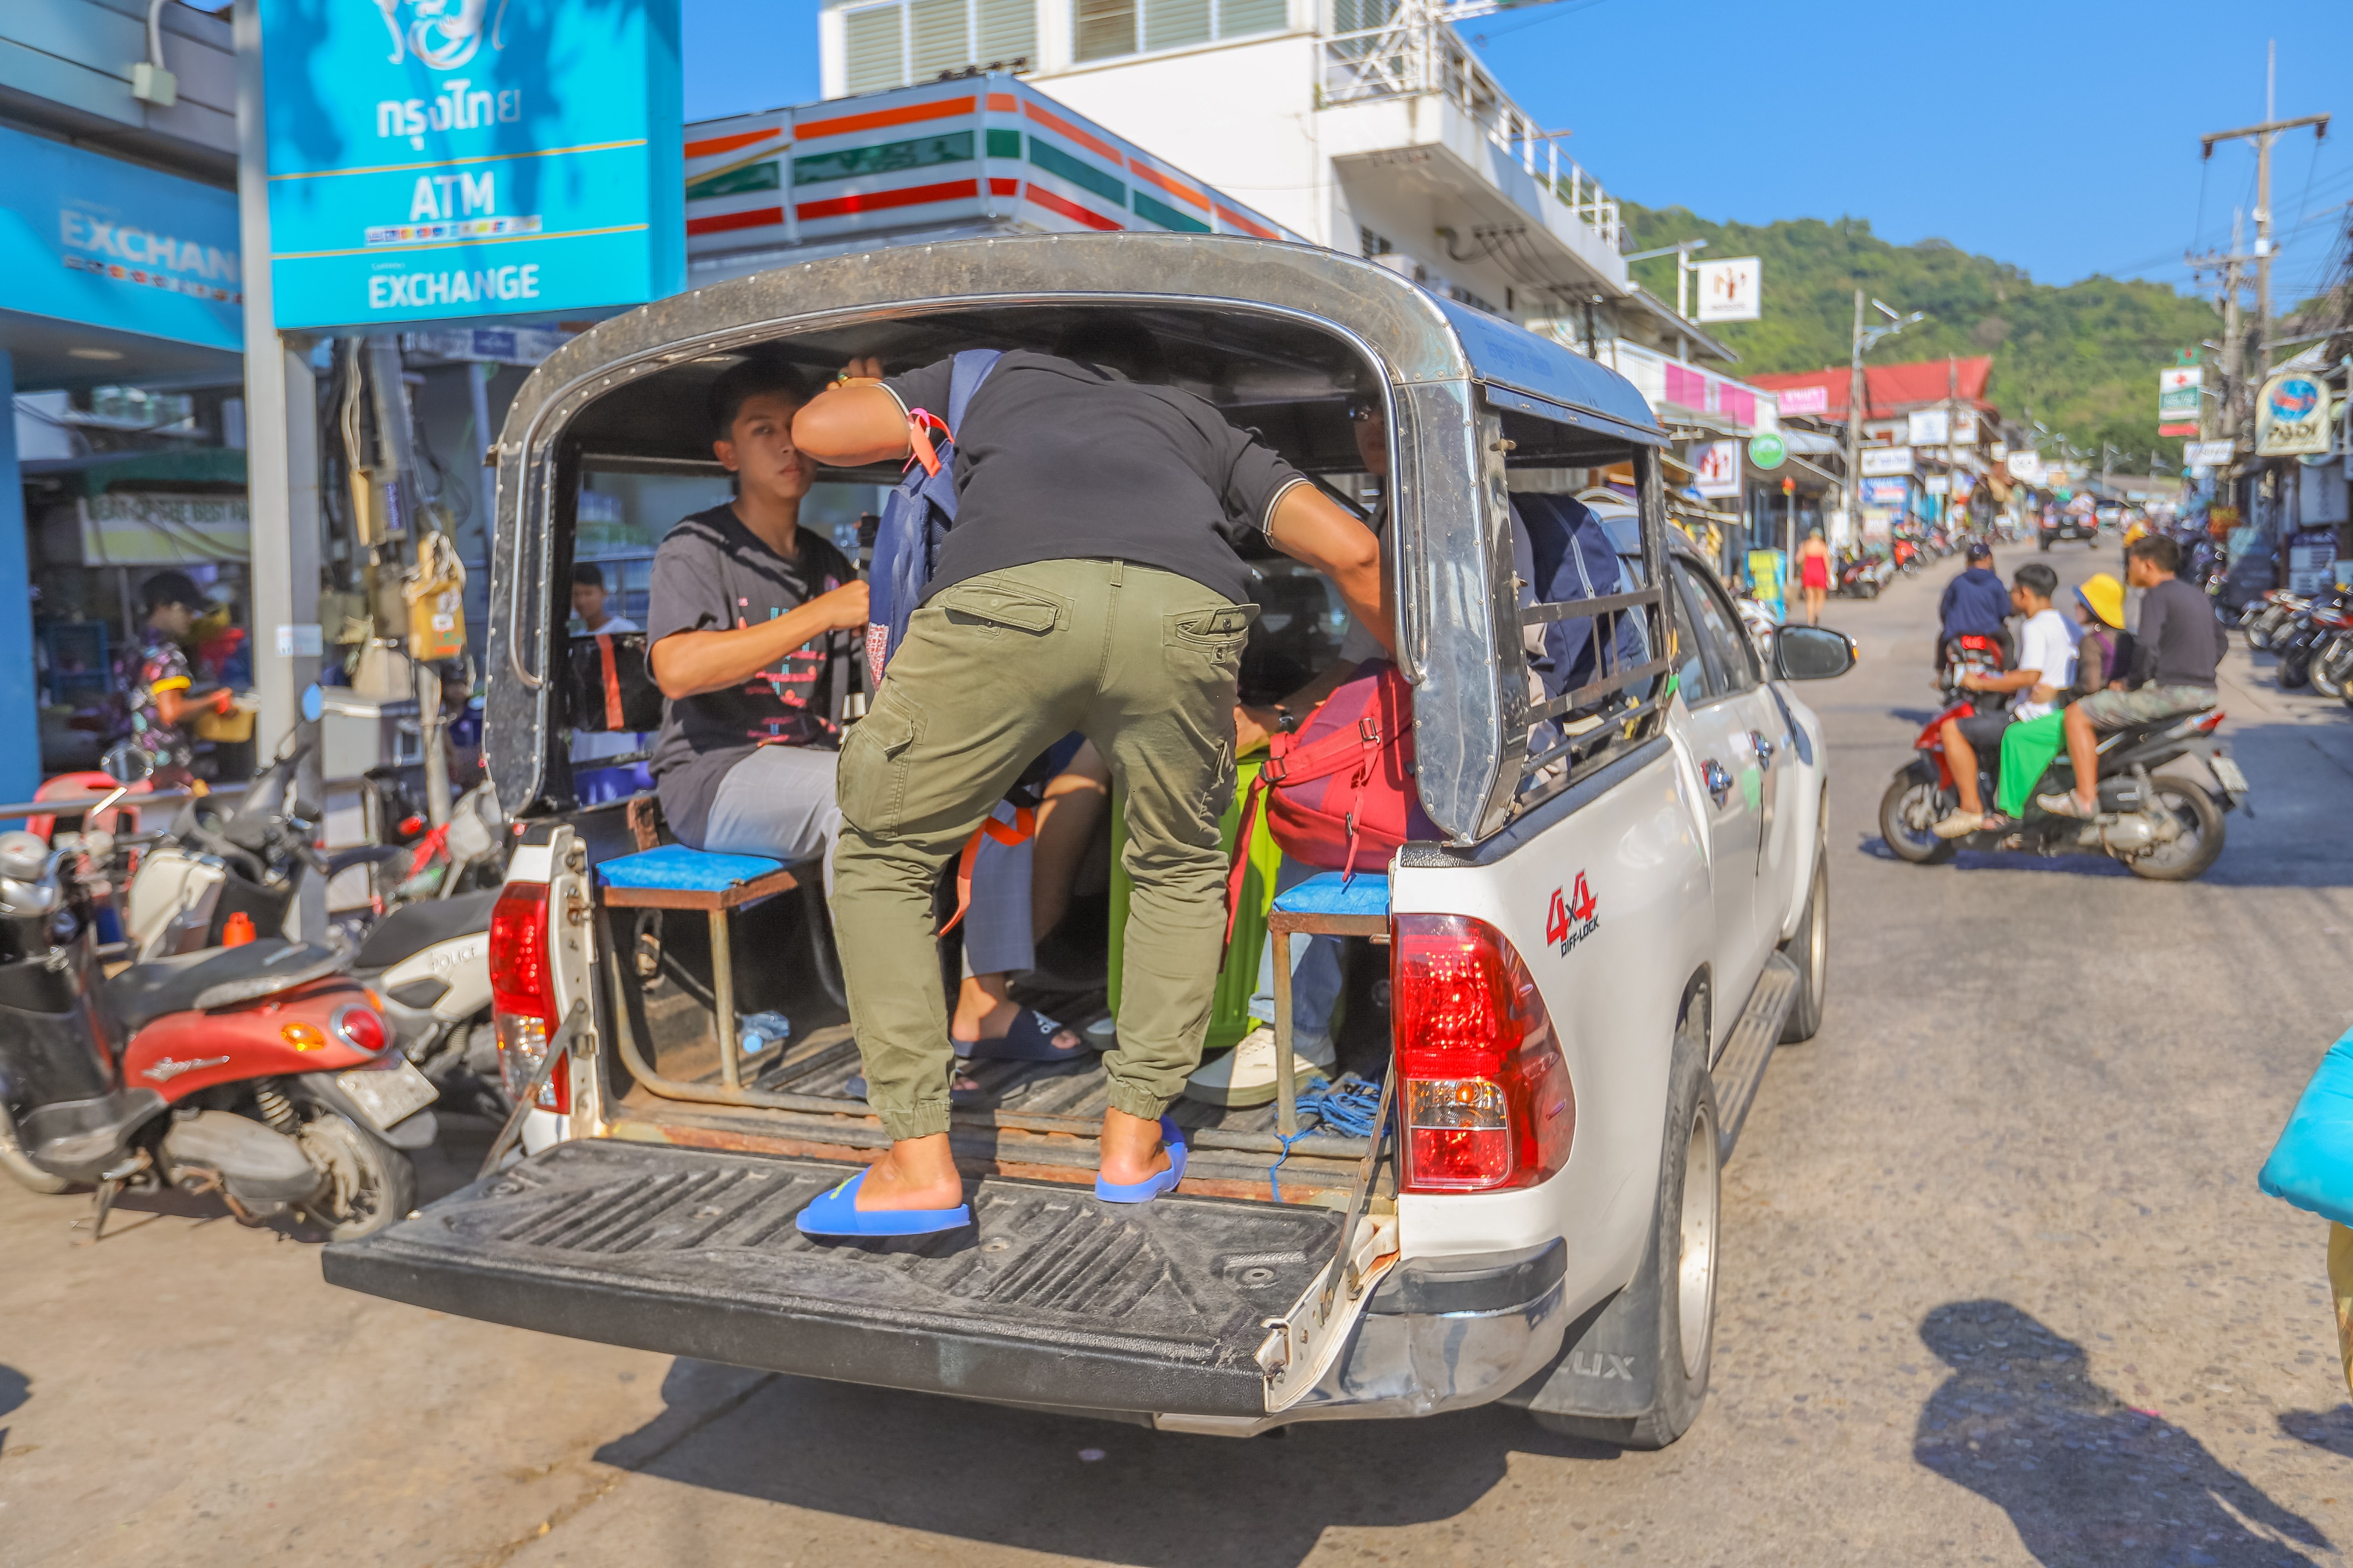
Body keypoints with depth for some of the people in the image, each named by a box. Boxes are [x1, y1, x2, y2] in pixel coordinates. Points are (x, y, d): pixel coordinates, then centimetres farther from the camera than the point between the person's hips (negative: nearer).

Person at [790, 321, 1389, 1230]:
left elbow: (818, 428, 32)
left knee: (881, 857, 19)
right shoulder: (1205, 425, 42)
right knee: (1181, 869, 29)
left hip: (1007, 598, -1)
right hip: (1184, 613, 2)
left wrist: (870, 392, 54)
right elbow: (1350, 549, 30)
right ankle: (1134, 1141, 26)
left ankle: (919, 1164, 14)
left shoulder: (998, 374, 41)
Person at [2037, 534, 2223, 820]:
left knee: (2077, 714, -6)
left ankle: (2085, 799, -11)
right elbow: (2217, 651, 24)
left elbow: (2146, 649, -21)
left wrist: (2129, 684, -7)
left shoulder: (2157, 595, -10)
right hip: (2204, 694, 10)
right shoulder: (2200, 597, 18)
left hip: (2169, 693, -10)